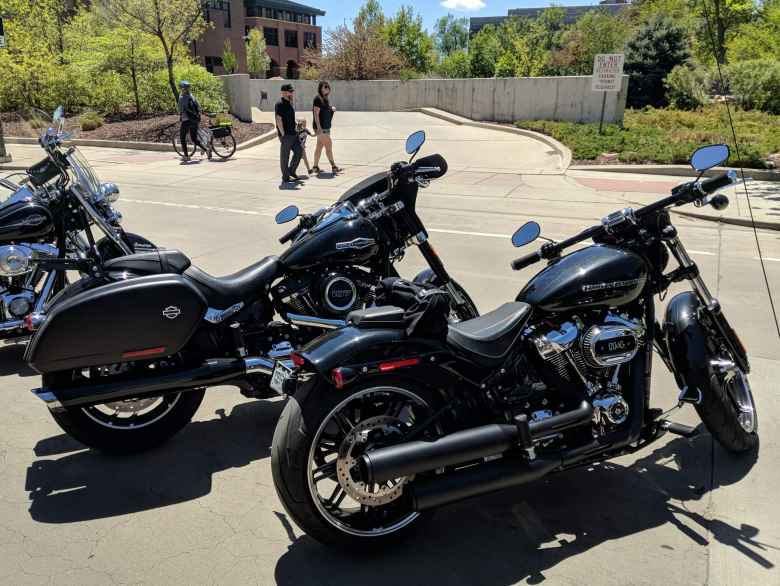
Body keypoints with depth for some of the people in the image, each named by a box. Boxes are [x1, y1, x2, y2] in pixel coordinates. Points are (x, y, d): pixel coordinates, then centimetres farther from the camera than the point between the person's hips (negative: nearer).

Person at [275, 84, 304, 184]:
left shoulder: (289, 103, 16)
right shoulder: (280, 104, -12)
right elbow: (279, 120, -17)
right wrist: (283, 134, -19)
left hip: (293, 133, 9)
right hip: (285, 135, -9)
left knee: (299, 152, 11)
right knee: (285, 156, -1)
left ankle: (291, 172, 22)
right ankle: (285, 177, 6)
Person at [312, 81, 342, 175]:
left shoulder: (326, 99, 14)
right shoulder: (318, 99, -11)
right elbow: (316, 114, -16)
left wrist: (332, 109, 2)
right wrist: (319, 127, -22)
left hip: (326, 127, 9)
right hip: (321, 127, -9)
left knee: (319, 146, 9)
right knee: (328, 145, -5)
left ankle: (315, 167, 13)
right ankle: (333, 166, 2)